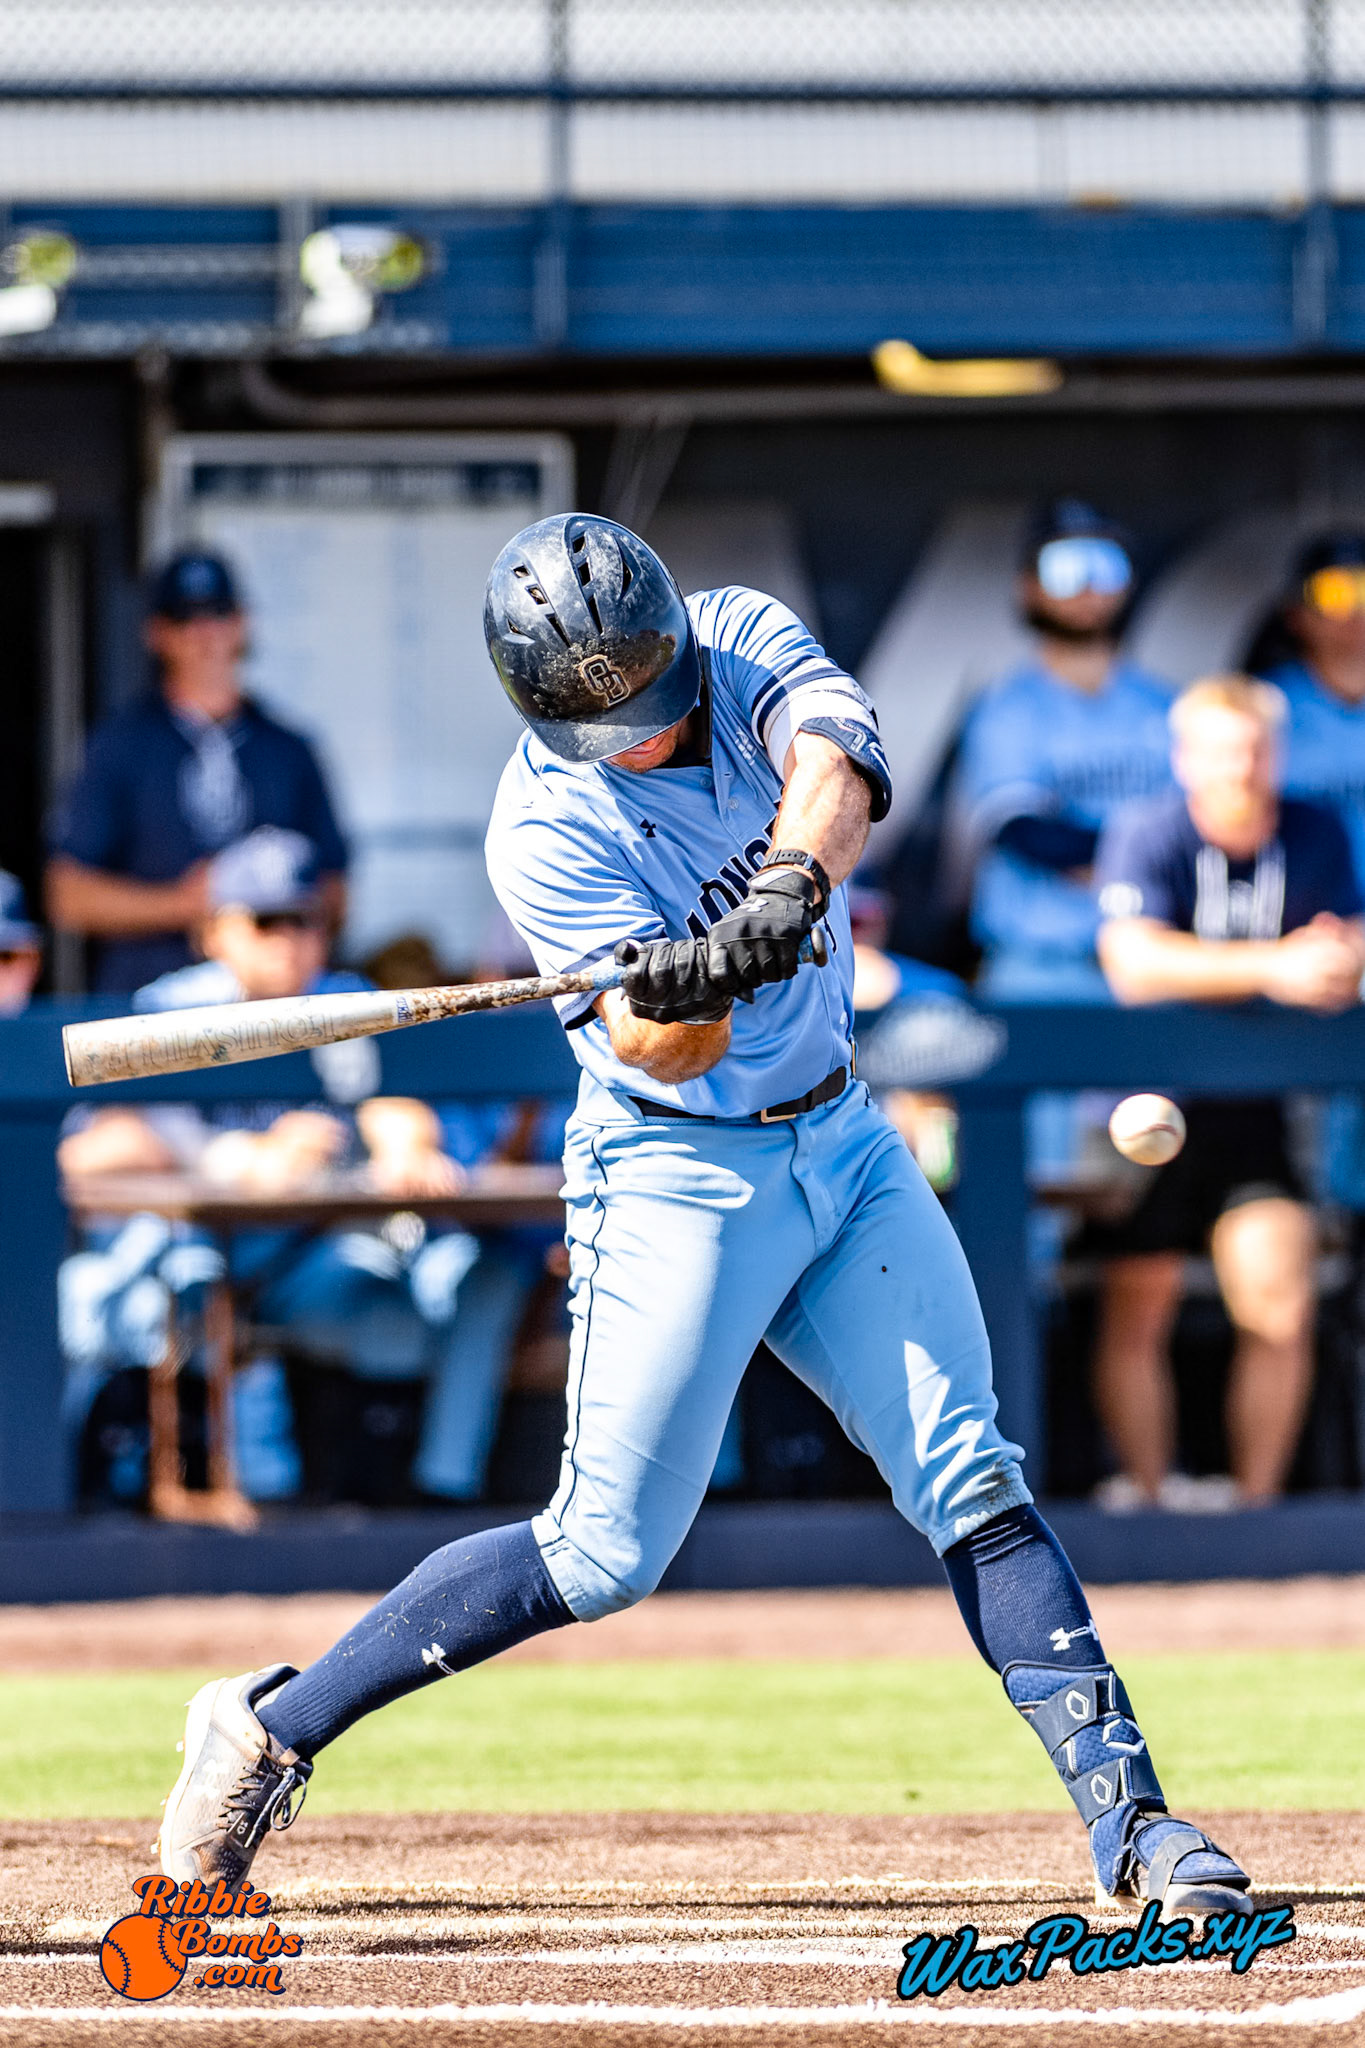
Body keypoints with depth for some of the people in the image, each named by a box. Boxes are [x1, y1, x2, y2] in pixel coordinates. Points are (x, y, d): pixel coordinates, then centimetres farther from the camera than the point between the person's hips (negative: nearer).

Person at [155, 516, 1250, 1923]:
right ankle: (271, 1728, 4)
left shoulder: (747, 644, -5)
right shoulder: (547, 829, -18)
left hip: (841, 1146, 5)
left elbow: (836, 775, -25)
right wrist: (690, 994, -48)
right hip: (677, 1175, -5)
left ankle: (1130, 1820, -5)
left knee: (973, 1486, -4)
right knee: (604, 1556, -7)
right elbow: (658, 1052, -25)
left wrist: (790, 887, -46)